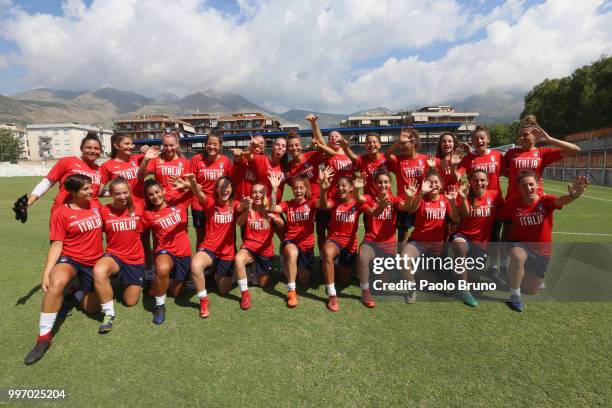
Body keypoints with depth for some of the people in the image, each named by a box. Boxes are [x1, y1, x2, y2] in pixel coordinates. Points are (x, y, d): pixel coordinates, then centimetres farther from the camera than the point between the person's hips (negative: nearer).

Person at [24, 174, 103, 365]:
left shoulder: (95, 205, 2)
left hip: (94, 263, 4)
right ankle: (44, 336, -24)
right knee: (56, 282, -39)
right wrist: (46, 272, -18)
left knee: (91, 309, 5)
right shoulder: (61, 212, -11)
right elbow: (56, 244, -12)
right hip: (70, 259, -4)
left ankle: (80, 293, 41)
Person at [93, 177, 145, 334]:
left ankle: (135, 284, 41)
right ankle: (109, 314, -17)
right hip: (114, 255, -1)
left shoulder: (138, 210, -4)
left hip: (135, 259, 1)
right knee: (98, 271, -37)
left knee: (130, 301, 5)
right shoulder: (104, 210, -10)